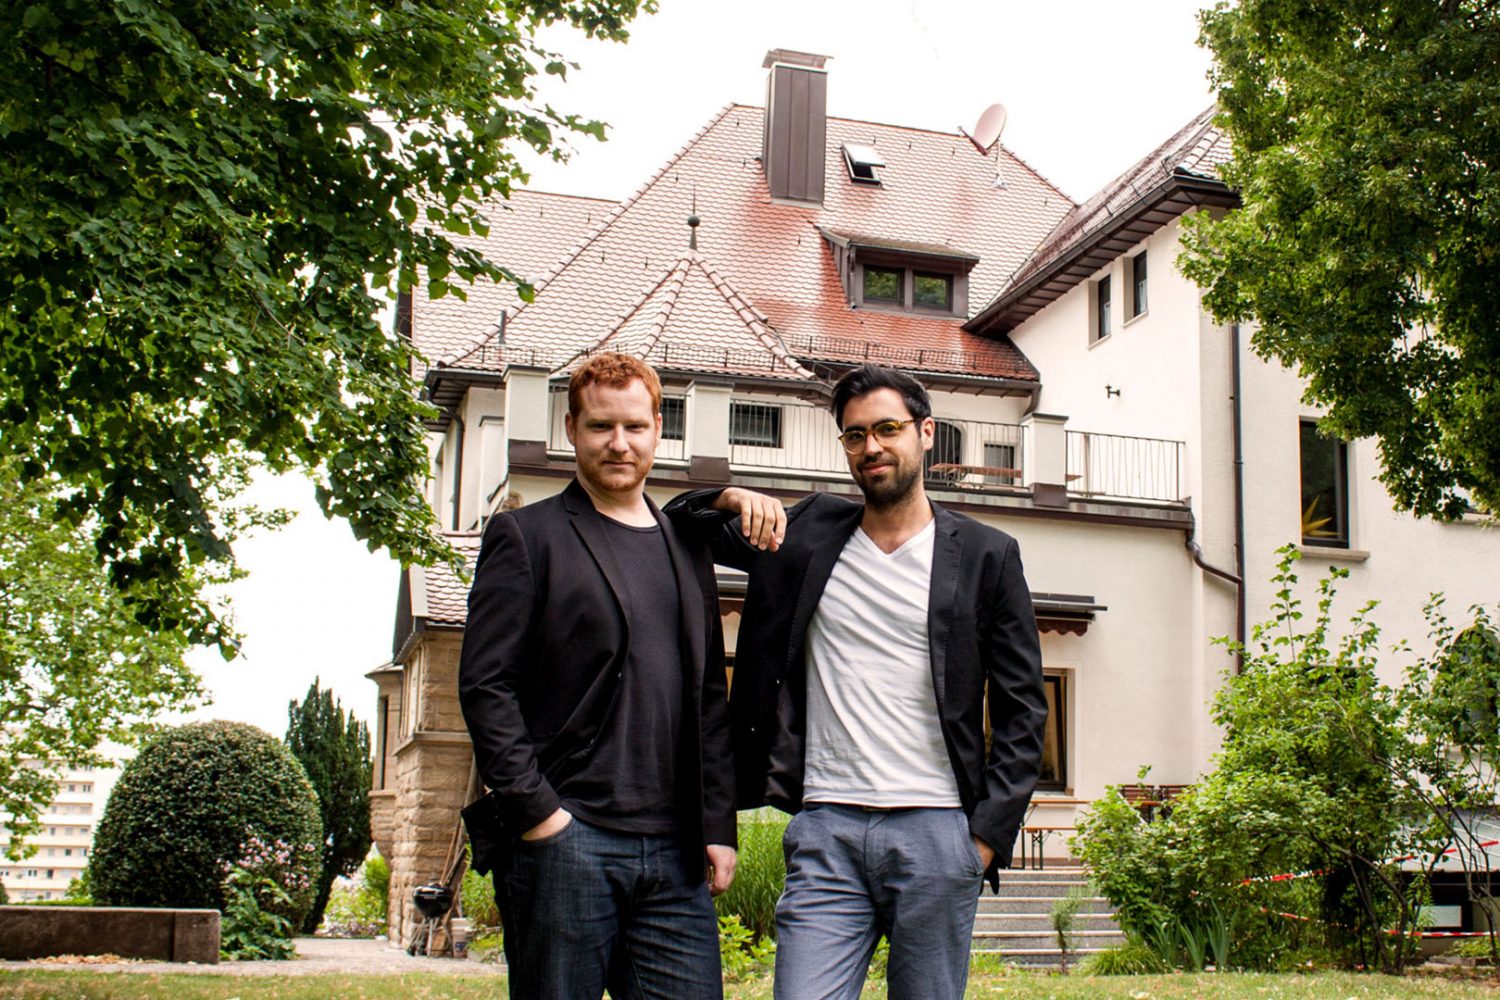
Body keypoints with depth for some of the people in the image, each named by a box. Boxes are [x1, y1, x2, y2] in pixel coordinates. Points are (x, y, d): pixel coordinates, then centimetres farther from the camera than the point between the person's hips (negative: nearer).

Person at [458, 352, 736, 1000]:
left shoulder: (686, 551, 19)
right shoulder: (526, 536, 3)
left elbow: (710, 700, 18)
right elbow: (484, 685, -5)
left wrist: (718, 826, 9)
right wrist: (533, 810, -12)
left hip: (672, 851, 4)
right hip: (563, 840, -4)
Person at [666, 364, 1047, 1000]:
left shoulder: (985, 556, 5)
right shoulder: (807, 532, 11)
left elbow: (1022, 709, 5)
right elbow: (679, 522, 18)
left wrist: (989, 833, -4)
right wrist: (730, 499, -4)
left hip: (935, 830, -1)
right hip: (826, 829, 1)